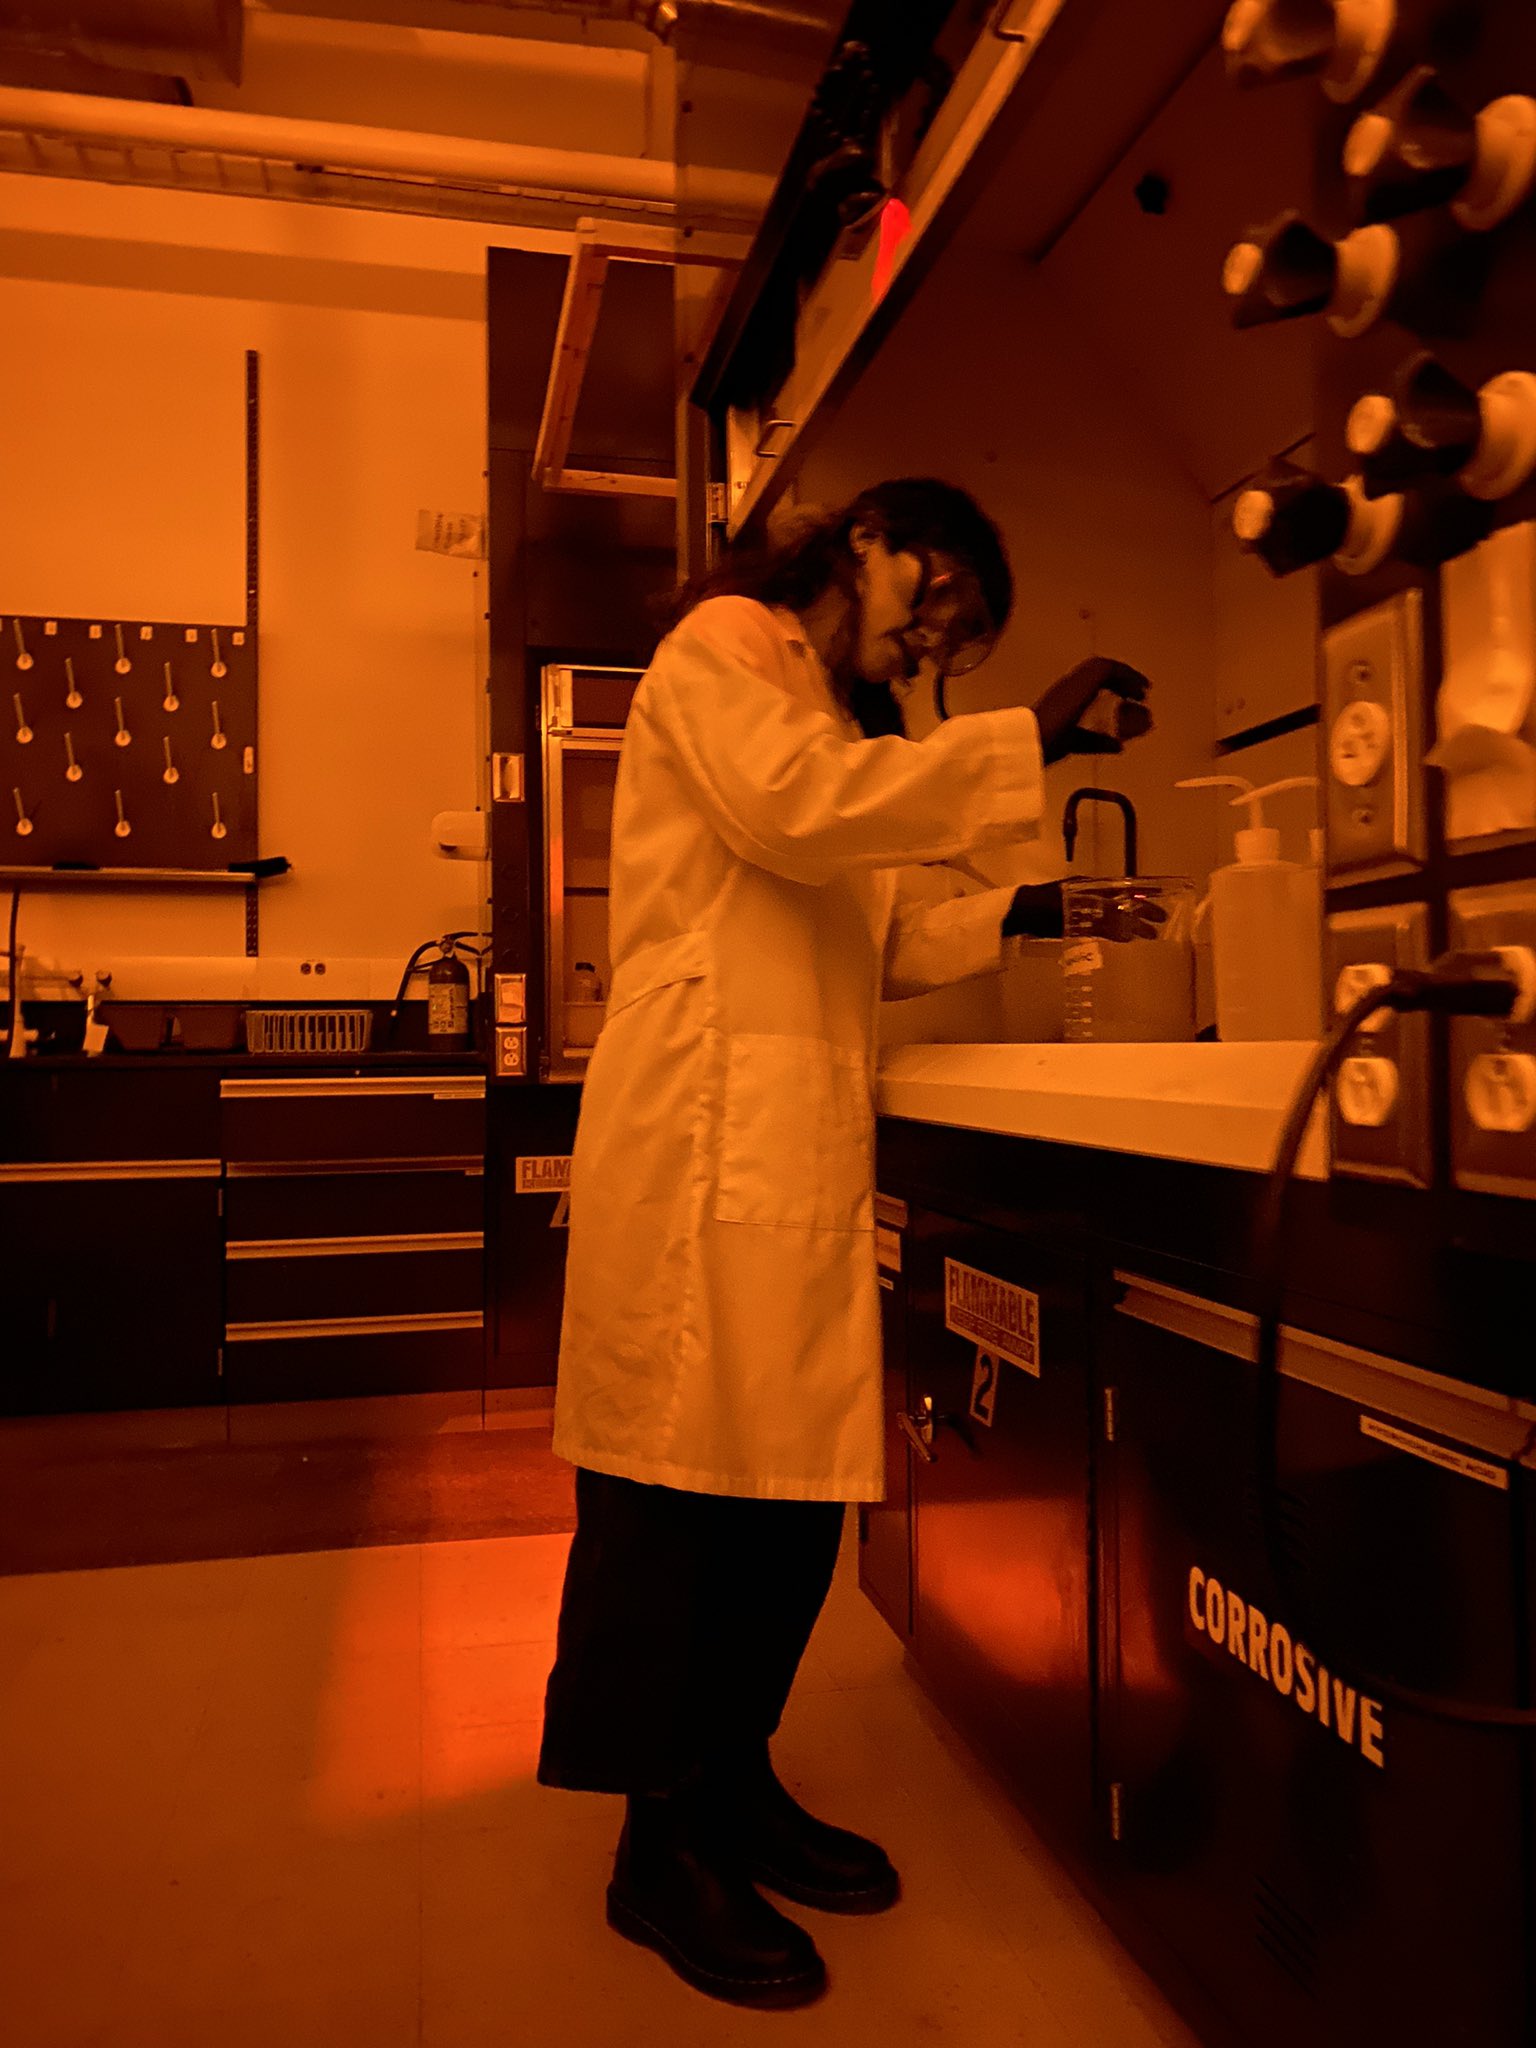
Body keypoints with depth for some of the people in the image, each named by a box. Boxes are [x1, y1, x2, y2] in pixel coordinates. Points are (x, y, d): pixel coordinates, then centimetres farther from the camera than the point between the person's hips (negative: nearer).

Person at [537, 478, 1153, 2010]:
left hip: (803, 1138, 9)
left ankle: (730, 1780, 28)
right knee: (682, 1475, -2)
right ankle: (661, 1845, 14)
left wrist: (1013, 915, 9)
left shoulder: (842, 714, 28)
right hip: (702, 1122, -9)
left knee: (796, 1472, 10)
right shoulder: (723, 645, 3)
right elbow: (797, 808, -17)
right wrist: (1027, 737, -13)